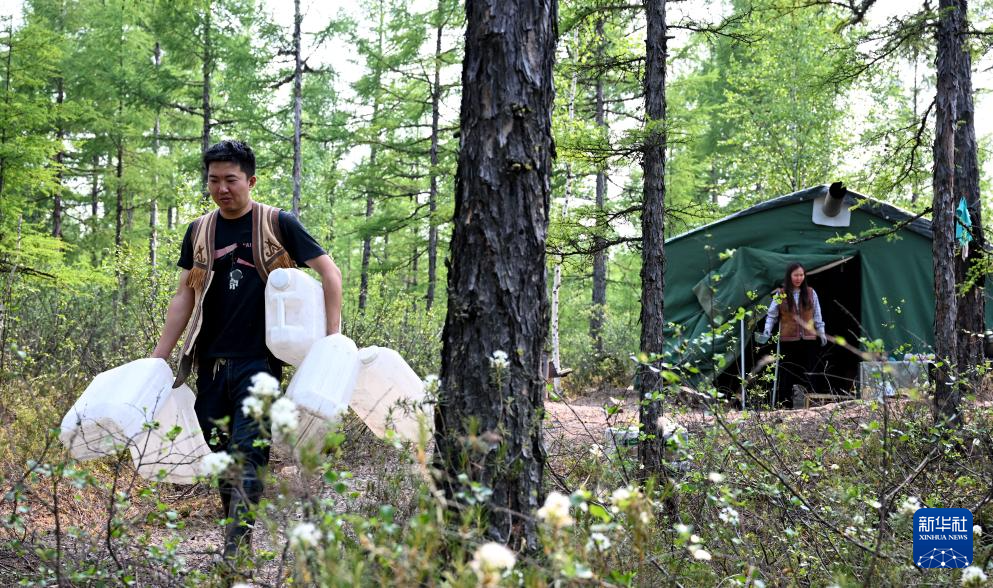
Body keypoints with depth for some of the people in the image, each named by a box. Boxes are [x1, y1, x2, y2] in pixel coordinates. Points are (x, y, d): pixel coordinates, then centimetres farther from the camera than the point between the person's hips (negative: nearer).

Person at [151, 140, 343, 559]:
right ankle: (240, 549, 17)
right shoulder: (199, 232, 11)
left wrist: (332, 341, -10)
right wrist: (157, 359, 9)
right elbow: (184, 298, 13)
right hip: (210, 364, 5)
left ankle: (235, 553, -12)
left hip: (258, 363, -5)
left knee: (247, 458, -13)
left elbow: (329, 273, -3)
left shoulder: (278, 224, -2)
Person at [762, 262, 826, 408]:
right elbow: (772, 314, 2)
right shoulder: (780, 294, 0)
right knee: (786, 374, 1)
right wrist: (767, 329, -11)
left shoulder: (810, 293, 6)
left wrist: (821, 332, 9)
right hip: (788, 341, -1)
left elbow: (817, 314, 11)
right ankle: (783, 405, 4)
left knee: (807, 374, 2)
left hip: (808, 340, 1)